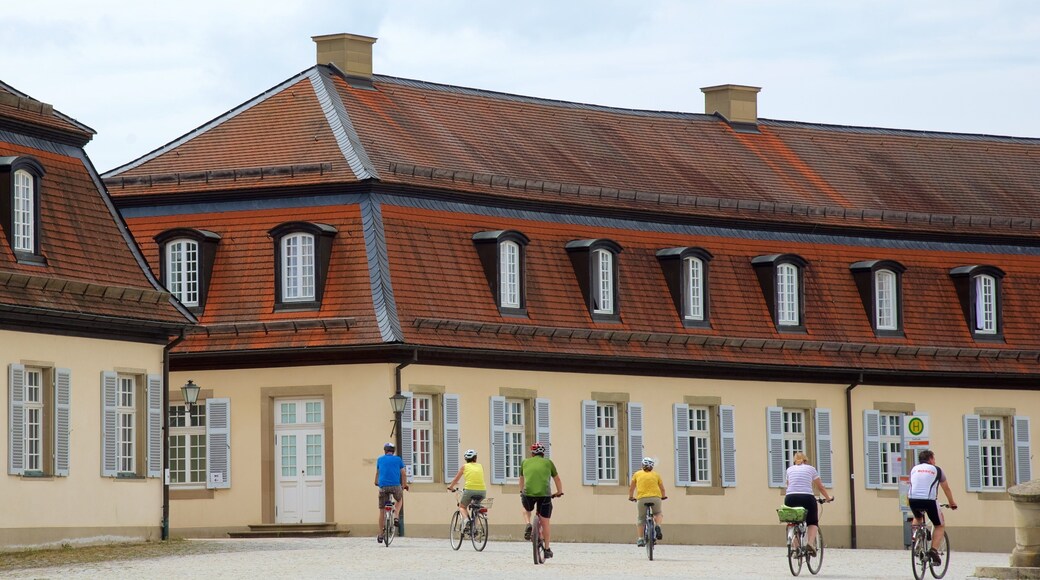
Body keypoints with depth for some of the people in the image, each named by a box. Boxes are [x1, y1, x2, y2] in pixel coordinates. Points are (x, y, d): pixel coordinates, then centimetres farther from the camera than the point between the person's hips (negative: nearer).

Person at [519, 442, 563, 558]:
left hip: (528, 493, 1)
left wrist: (521, 491, 51)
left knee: (526, 510, 33)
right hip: (544, 494, -1)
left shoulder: (525, 462, 17)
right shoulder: (548, 462, 15)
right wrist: (559, 492, 43)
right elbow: (556, 478, 27)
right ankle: (547, 549, 13)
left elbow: (522, 479, 33)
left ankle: (528, 524, 5)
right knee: (545, 522, 10)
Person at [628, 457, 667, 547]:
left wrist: (631, 497, 36)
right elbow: (662, 489, 21)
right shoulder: (656, 475, 14)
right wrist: (663, 496, 40)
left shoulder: (637, 474, 13)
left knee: (640, 519, 14)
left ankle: (640, 539, 7)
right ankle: (657, 526, -2)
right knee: (658, 513, 26)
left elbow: (631, 488, 19)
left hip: (642, 499, -1)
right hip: (656, 497, 1)